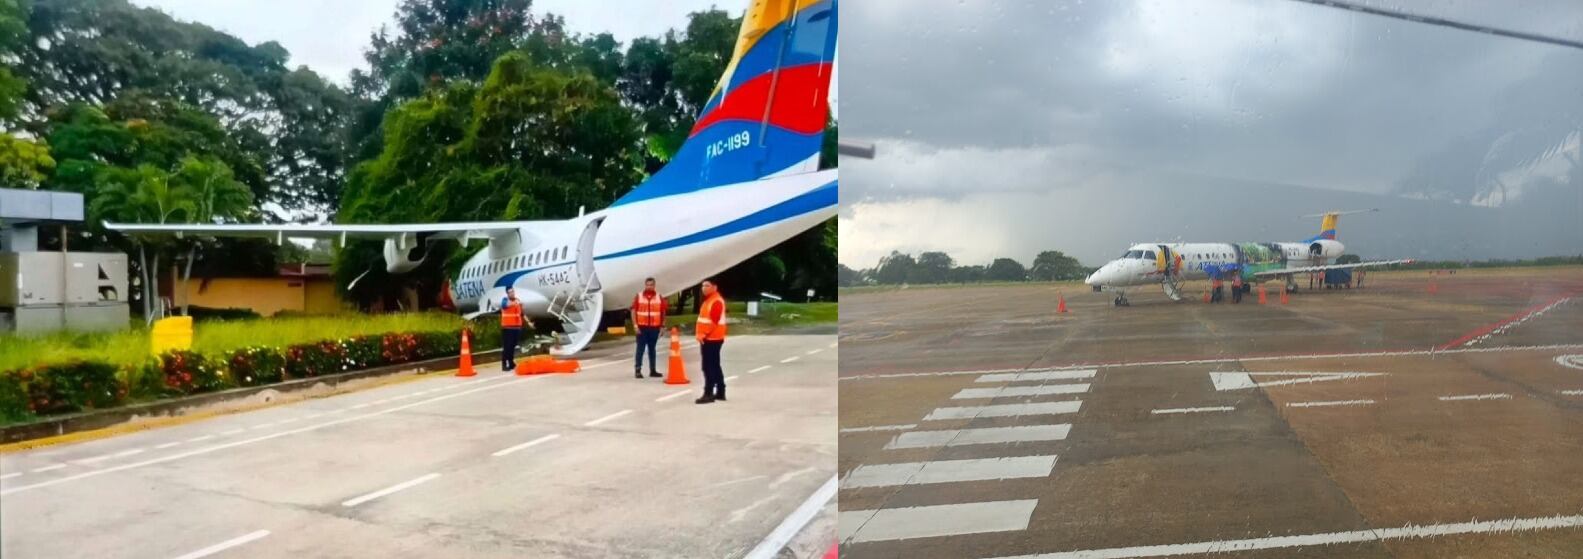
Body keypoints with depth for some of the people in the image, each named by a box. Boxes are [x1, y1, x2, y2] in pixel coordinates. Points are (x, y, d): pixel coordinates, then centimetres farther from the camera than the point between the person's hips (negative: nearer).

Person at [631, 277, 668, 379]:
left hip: (654, 328, 2)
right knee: (640, 349, -3)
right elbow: (633, 311, 0)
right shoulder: (638, 297, 2)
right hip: (642, 327, -2)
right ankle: (637, 370, -1)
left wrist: (662, 326, 4)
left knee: (652, 349, 9)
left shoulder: (659, 298, 6)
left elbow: (663, 312, 9)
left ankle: (653, 370, 13)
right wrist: (635, 325, -8)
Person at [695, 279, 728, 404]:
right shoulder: (708, 300, 18)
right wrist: (702, 336, 17)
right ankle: (720, 393, 20)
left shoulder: (716, 301, -15)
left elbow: (714, 321, -23)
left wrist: (703, 335, -22)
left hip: (712, 339, -11)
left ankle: (708, 394, -9)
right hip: (709, 339, 11)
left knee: (709, 367, -10)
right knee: (715, 366, 14)